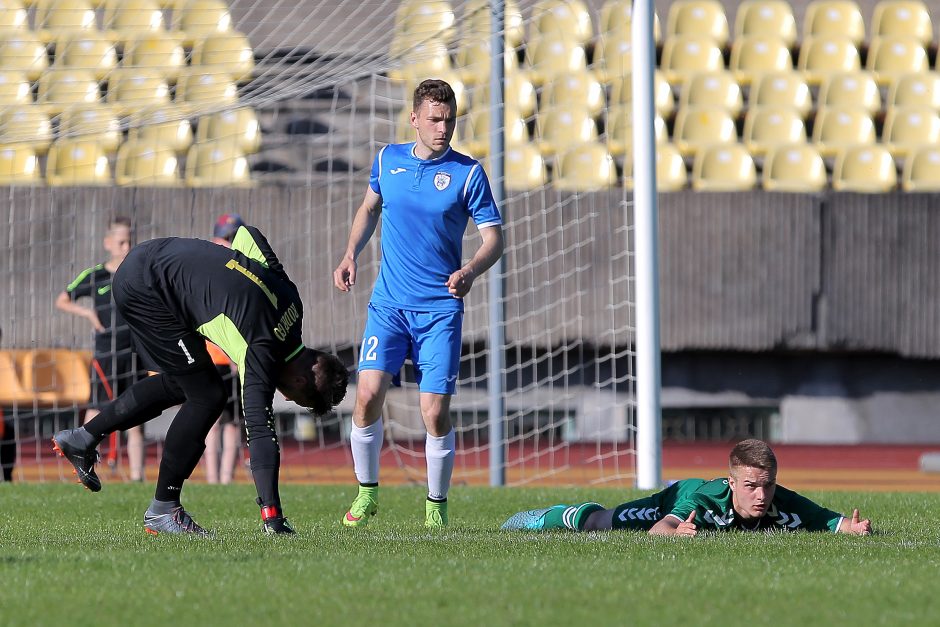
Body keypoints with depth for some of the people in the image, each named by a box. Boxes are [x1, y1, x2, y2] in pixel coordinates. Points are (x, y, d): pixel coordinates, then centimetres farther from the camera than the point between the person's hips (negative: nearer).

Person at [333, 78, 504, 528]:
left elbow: (494, 237, -5)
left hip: (441, 308, -2)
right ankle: (366, 491, 5)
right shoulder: (387, 160, 5)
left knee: (436, 412, -7)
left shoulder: (468, 173, -4)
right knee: (368, 393, -14)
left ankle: (436, 505, 12)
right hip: (388, 304, 2)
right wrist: (351, 253, 10)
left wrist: (470, 271, -24)